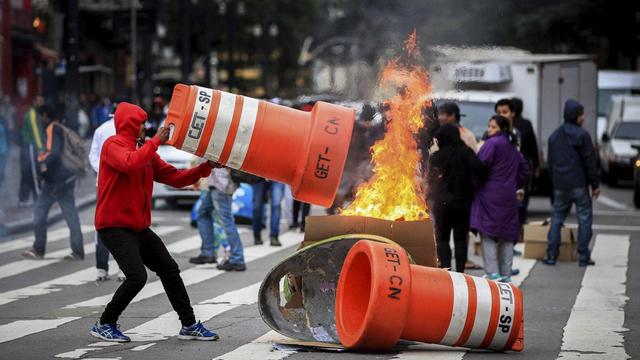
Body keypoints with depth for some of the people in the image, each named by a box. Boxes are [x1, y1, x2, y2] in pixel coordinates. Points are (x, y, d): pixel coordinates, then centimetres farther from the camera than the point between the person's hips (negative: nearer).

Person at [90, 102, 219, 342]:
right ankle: (104, 325, -3)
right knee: (137, 276, -20)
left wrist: (205, 167, 1)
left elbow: (175, 177, 12)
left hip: (140, 229, 9)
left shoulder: (146, 151, 14)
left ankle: (189, 325, 21)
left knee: (170, 270, 11)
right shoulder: (113, 145, -9)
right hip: (114, 227, -9)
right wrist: (156, 141, -24)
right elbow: (130, 163, -31)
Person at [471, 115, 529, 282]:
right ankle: (506, 275, 13)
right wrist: (518, 187, 31)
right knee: (507, 236, 10)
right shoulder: (512, 147, 15)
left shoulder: (492, 143, -11)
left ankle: (492, 273, -12)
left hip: (490, 195, -8)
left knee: (487, 234, -5)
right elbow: (524, 168, 25)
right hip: (508, 196, 8)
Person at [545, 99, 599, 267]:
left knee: (557, 218, 11)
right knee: (584, 218, 2)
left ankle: (551, 255, 6)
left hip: (560, 186, 5)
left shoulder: (554, 136, 10)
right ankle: (583, 256, 0)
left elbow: (550, 162, 15)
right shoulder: (582, 135, -9)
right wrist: (595, 184, -4)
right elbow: (590, 162, -10)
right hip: (579, 184, -5)